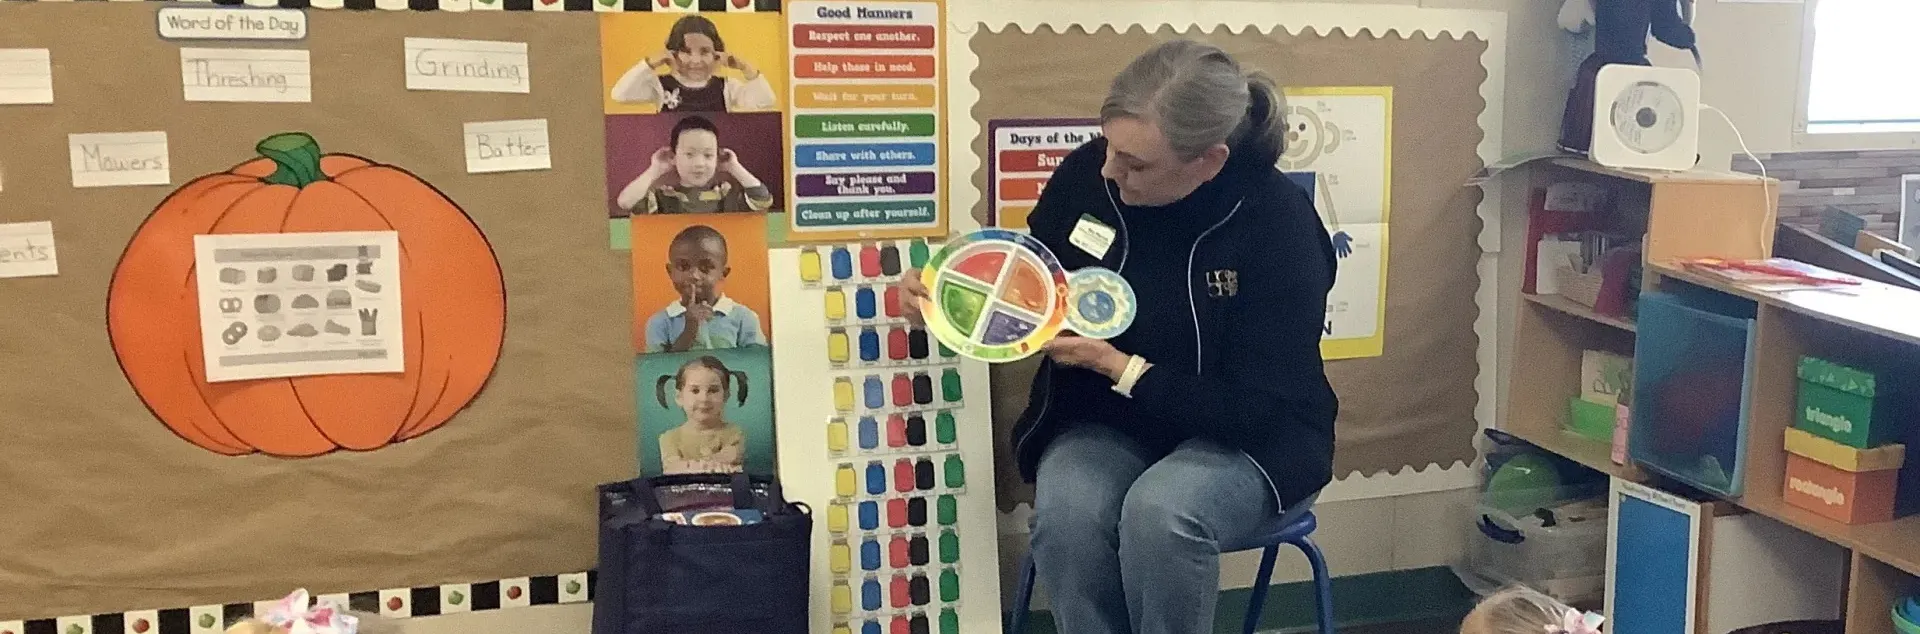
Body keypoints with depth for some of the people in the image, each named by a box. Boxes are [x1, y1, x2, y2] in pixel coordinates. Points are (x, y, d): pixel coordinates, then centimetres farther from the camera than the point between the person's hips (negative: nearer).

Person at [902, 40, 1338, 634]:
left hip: (1250, 439, -3)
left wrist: (1121, 367, -26)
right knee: (1066, 515, -31)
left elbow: (1259, 409, -20)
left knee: (1160, 513, -35)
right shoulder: (1085, 174, -10)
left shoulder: (1279, 224, -20)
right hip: (1106, 424, 3)